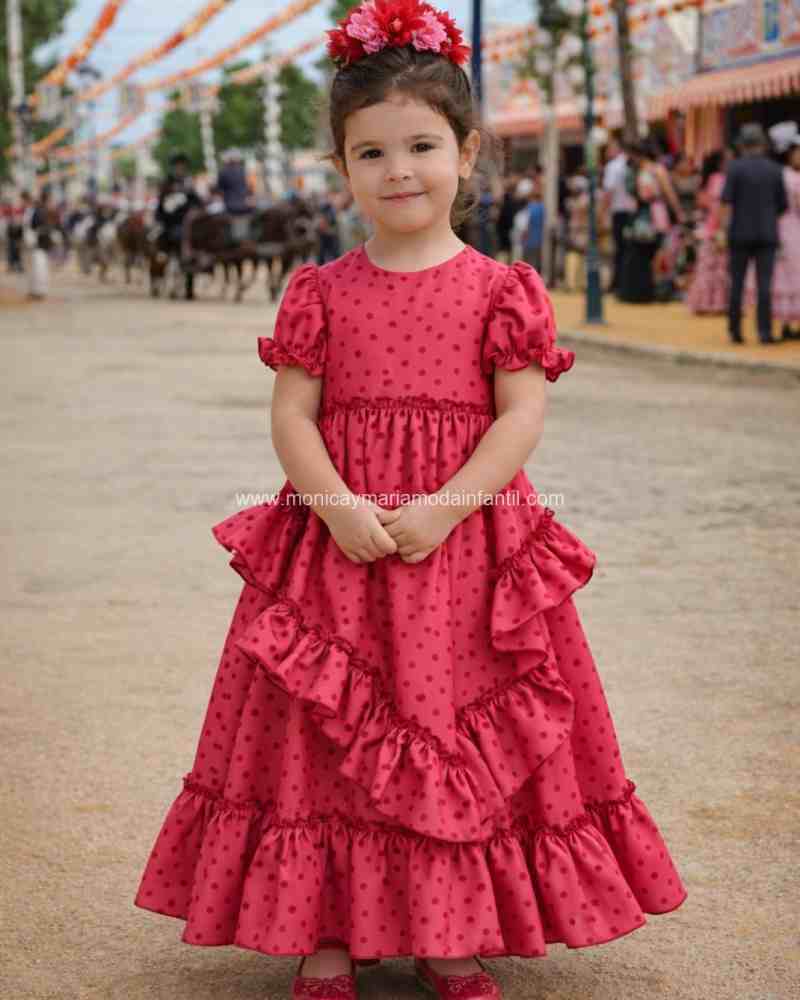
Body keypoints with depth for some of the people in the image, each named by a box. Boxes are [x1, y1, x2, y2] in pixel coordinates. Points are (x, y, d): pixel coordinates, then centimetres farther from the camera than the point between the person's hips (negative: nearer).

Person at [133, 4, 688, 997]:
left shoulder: (501, 288, -1)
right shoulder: (321, 290, 4)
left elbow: (521, 414, -6)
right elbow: (291, 412, 1)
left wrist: (447, 507, -17)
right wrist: (335, 505, -15)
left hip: (465, 544, -1)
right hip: (337, 539, 1)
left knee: (464, 742, 6)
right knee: (328, 741, 5)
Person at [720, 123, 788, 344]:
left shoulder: (736, 168, -4)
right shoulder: (774, 170, 3)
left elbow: (727, 202, -12)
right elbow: (783, 205, 6)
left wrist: (725, 228, -8)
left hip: (740, 234, -1)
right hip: (767, 234, 1)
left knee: (737, 284, 7)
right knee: (764, 285, -1)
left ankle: (735, 330, 10)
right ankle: (765, 332, -7)